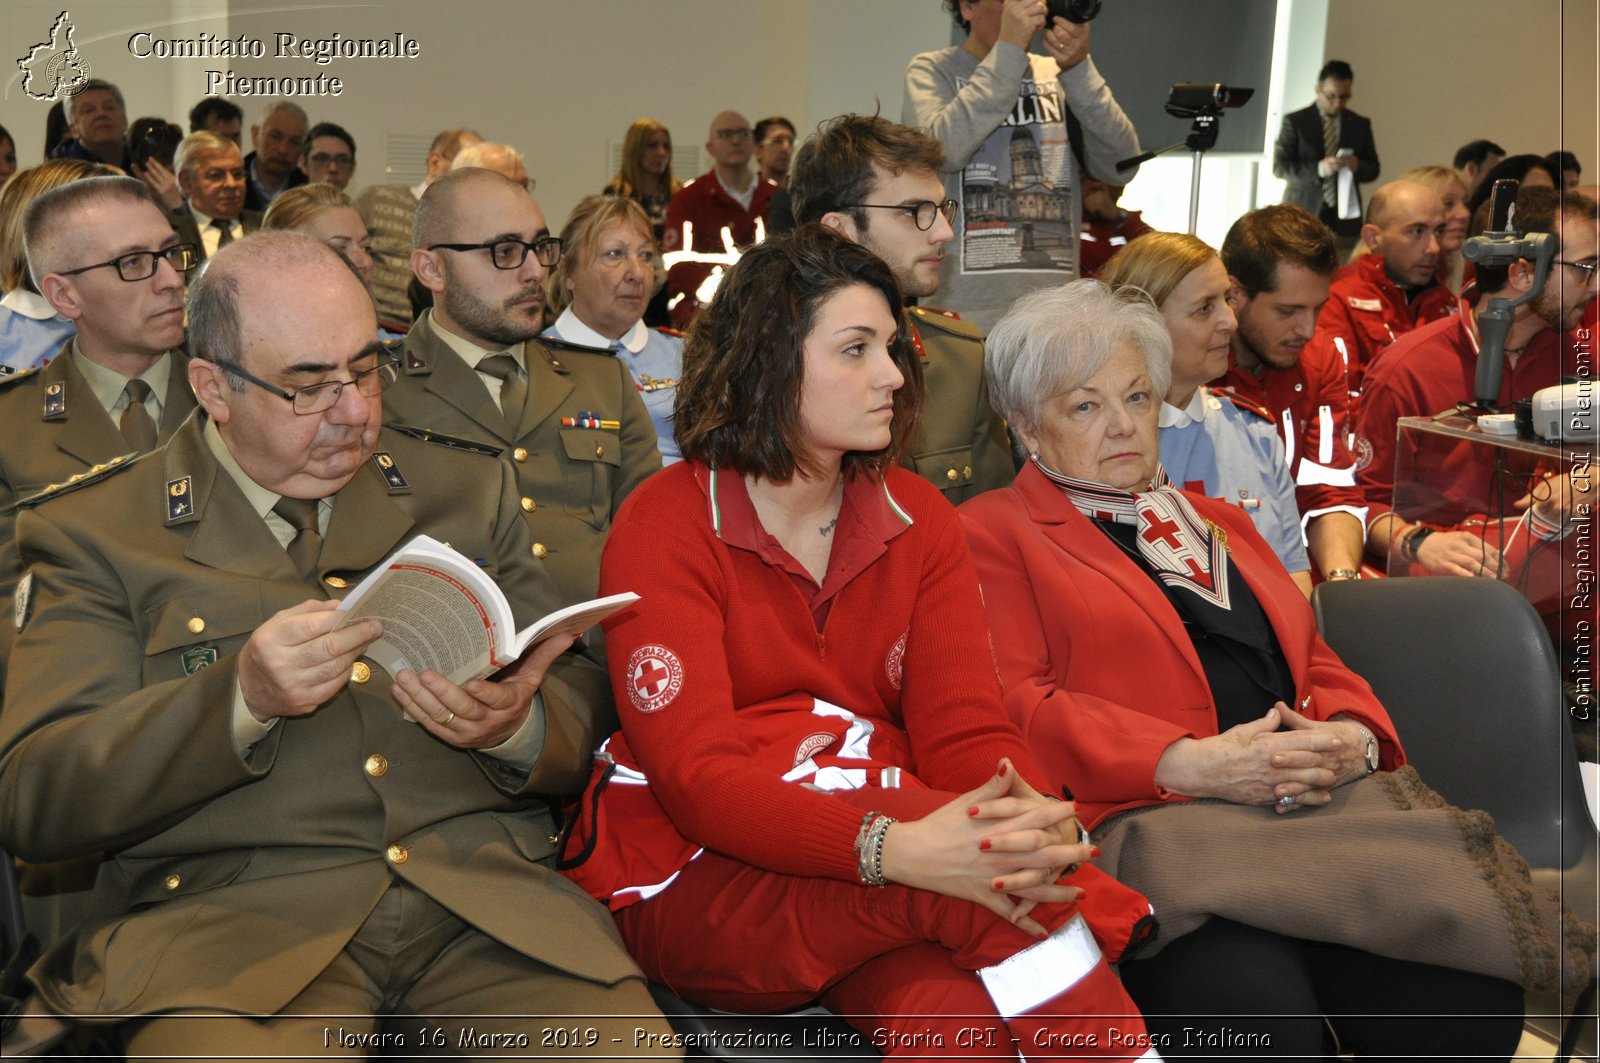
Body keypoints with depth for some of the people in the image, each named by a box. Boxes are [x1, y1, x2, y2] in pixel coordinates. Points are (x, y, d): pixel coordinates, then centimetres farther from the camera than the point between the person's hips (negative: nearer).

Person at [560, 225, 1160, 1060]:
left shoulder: (917, 517, 8)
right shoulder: (665, 524, -7)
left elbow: (964, 722, -3)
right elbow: (696, 772, -19)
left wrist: (1036, 819, -28)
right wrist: (894, 849, -35)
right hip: (696, 881, -3)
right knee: (974, 872, -29)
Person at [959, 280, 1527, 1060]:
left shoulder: (1218, 521, 31)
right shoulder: (993, 531, 11)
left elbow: (1318, 662, 26)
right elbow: (1016, 704, -3)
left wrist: (1354, 738, 2)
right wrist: (1191, 762, -14)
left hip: (1313, 812, 6)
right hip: (1145, 816, -5)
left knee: (1469, 998, -22)